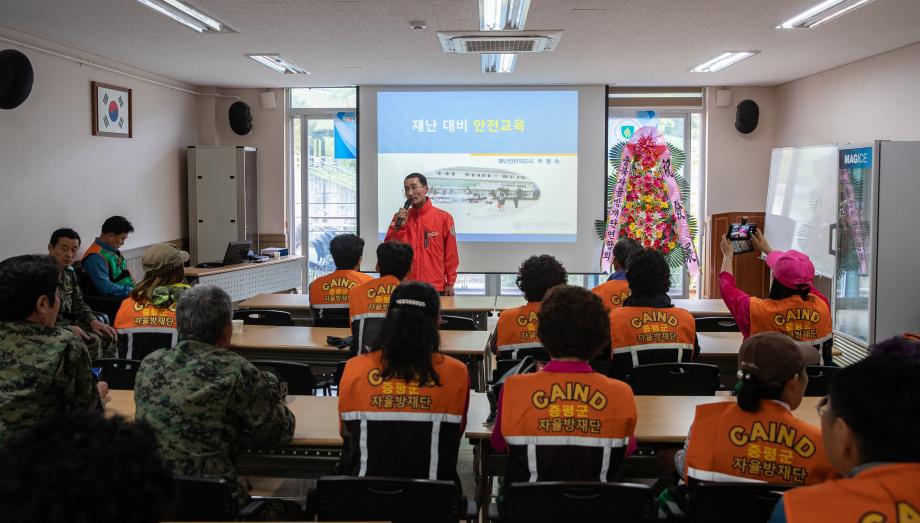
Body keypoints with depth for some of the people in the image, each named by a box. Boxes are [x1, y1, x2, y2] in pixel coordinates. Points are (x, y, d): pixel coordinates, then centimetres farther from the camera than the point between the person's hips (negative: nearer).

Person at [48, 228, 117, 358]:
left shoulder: (69, 272, 8)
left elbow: (78, 303, 17)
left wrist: (93, 321, -1)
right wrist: (68, 328, -27)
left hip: (66, 322, 9)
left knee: (107, 335, 0)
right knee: (92, 341, -21)